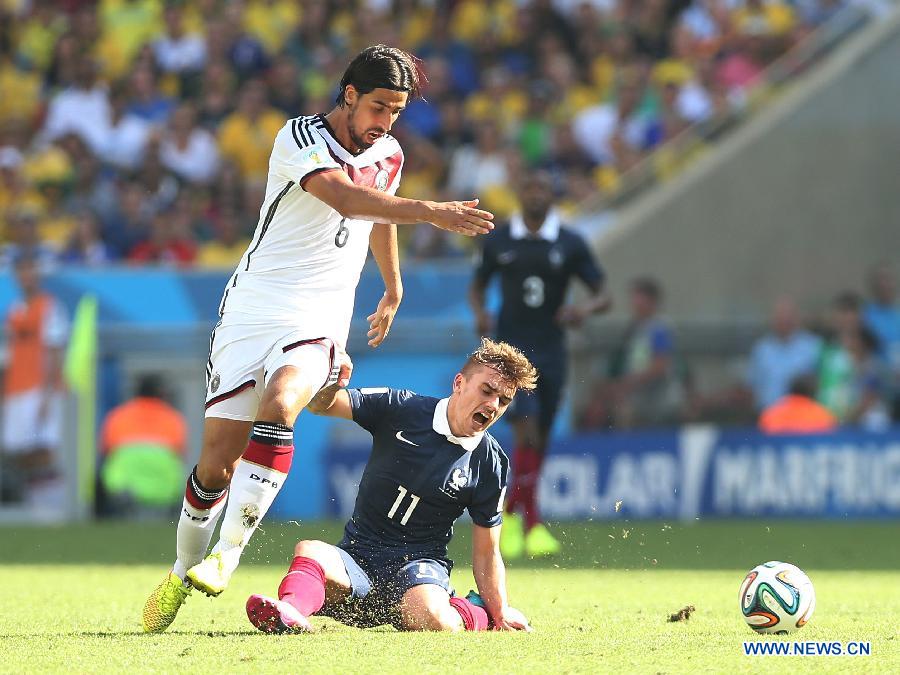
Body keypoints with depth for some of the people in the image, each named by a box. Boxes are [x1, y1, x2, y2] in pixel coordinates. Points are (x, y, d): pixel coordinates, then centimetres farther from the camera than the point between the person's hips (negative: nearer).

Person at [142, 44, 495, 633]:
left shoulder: (388, 155, 9)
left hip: (320, 322, 3)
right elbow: (344, 198, -31)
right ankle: (183, 572, 21)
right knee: (217, 462, -3)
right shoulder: (301, 138, -11)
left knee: (279, 407, -30)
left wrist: (394, 286, 45)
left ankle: (228, 555, -32)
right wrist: (429, 212, -42)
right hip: (253, 311, -2)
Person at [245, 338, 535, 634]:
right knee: (309, 552, -32)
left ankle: (476, 612, -3)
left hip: (420, 565, -1)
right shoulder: (402, 408, 1)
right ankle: (291, 613, -62)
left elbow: (487, 555, 7)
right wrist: (332, 380, -23)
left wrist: (500, 615, -5)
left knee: (430, 618, -35)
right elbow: (320, 404, 0)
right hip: (356, 559, 1)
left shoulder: (490, 465, 1)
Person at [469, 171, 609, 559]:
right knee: (527, 430, -17)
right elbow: (477, 286, 15)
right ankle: (533, 525, -15)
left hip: (551, 350, 2)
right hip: (510, 348, -2)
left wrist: (586, 308, -19)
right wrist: (480, 313, -6)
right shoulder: (498, 242, 3)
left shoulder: (570, 244, 2)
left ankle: (510, 513, 27)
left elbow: (603, 295, 3)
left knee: (539, 440, 7)